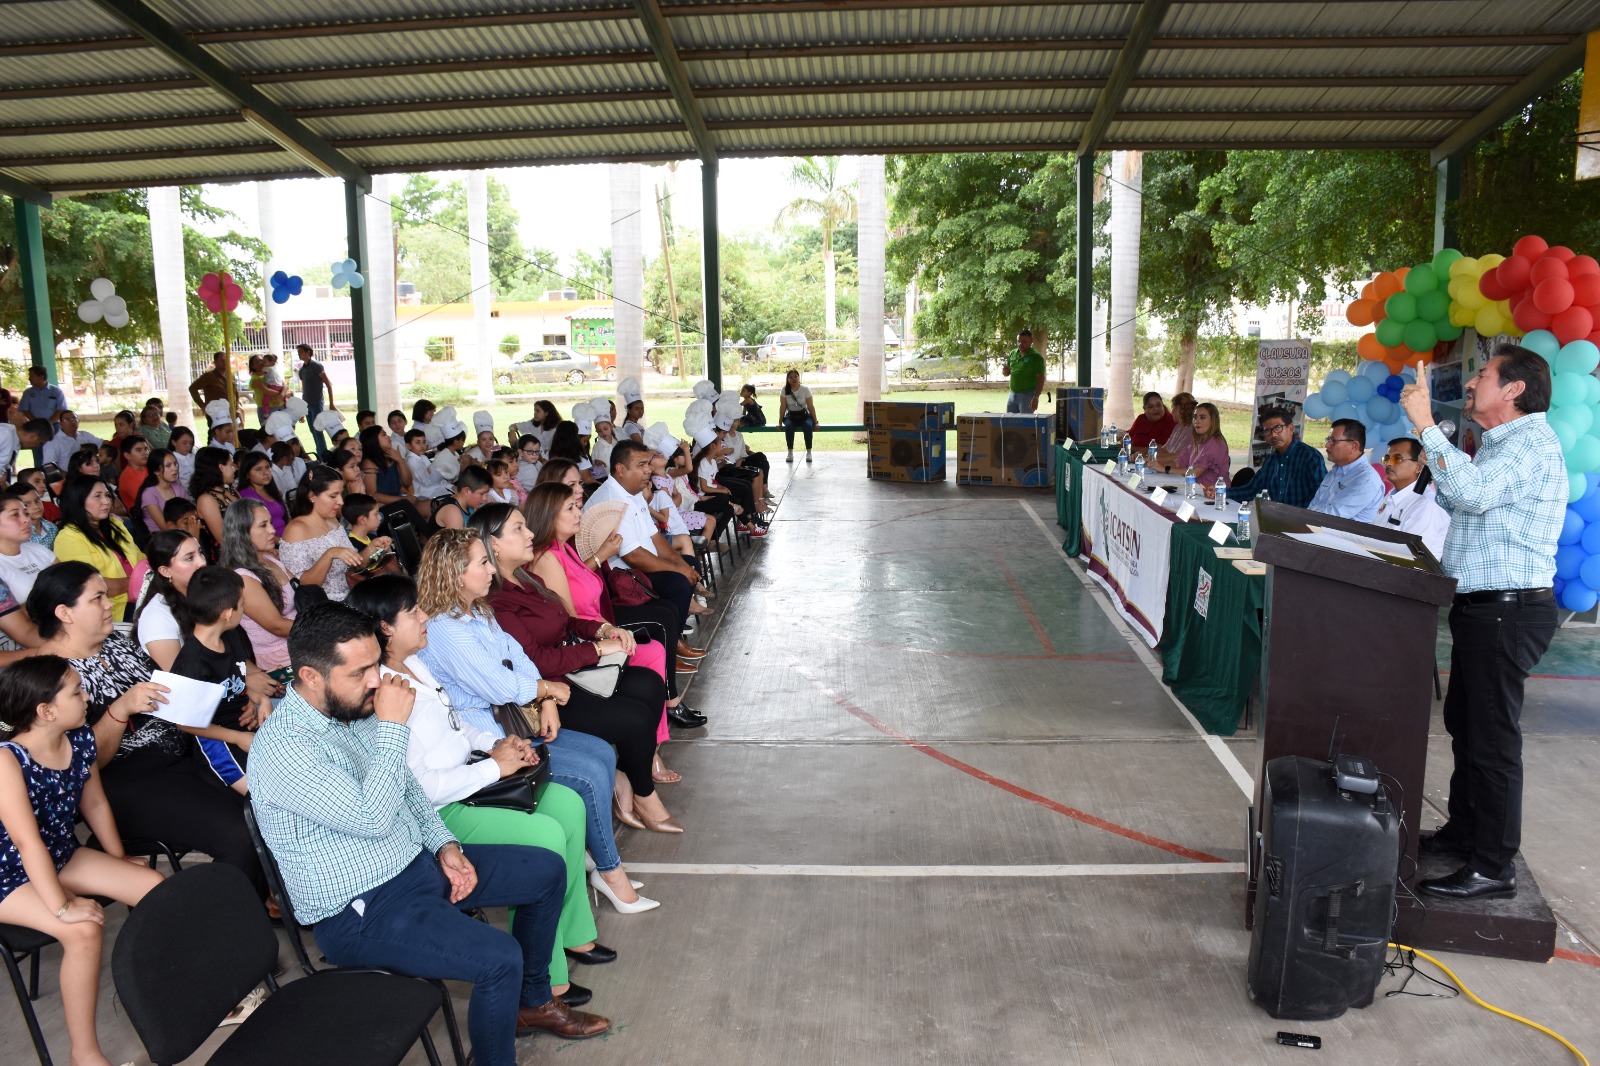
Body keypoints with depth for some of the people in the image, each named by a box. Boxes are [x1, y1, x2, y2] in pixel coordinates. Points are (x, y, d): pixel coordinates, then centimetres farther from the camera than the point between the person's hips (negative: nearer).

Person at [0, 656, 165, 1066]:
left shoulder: (81, 739, -7)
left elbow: (95, 804, 7)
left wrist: (120, 860, 14)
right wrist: (62, 906, -30)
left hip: (62, 857, 8)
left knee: (154, 885, -3)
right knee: (84, 929, -27)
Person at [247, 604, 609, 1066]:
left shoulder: (358, 708, 2)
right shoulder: (282, 746, -25)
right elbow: (373, 817, -30)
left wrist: (446, 845, 1)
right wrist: (393, 726, -27)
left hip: (418, 861, 9)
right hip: (362, 911, -9)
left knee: (547, 869, 9)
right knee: (500, 959, -26)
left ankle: (532, 1001, 27)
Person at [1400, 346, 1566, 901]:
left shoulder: (1532, 440, -14)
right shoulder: (1501, 442, 19)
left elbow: (1473, 492, -31)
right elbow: (1458, 501, 22)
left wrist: (1425, 423, -27)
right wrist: (1431, 434, 16)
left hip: (1507, 611, -11)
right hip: (1481, 607, 11)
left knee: (1491, 736, -6)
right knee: (1464, 723, 19)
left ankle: (1494, 867, 2)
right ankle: (1462, 830, 32)